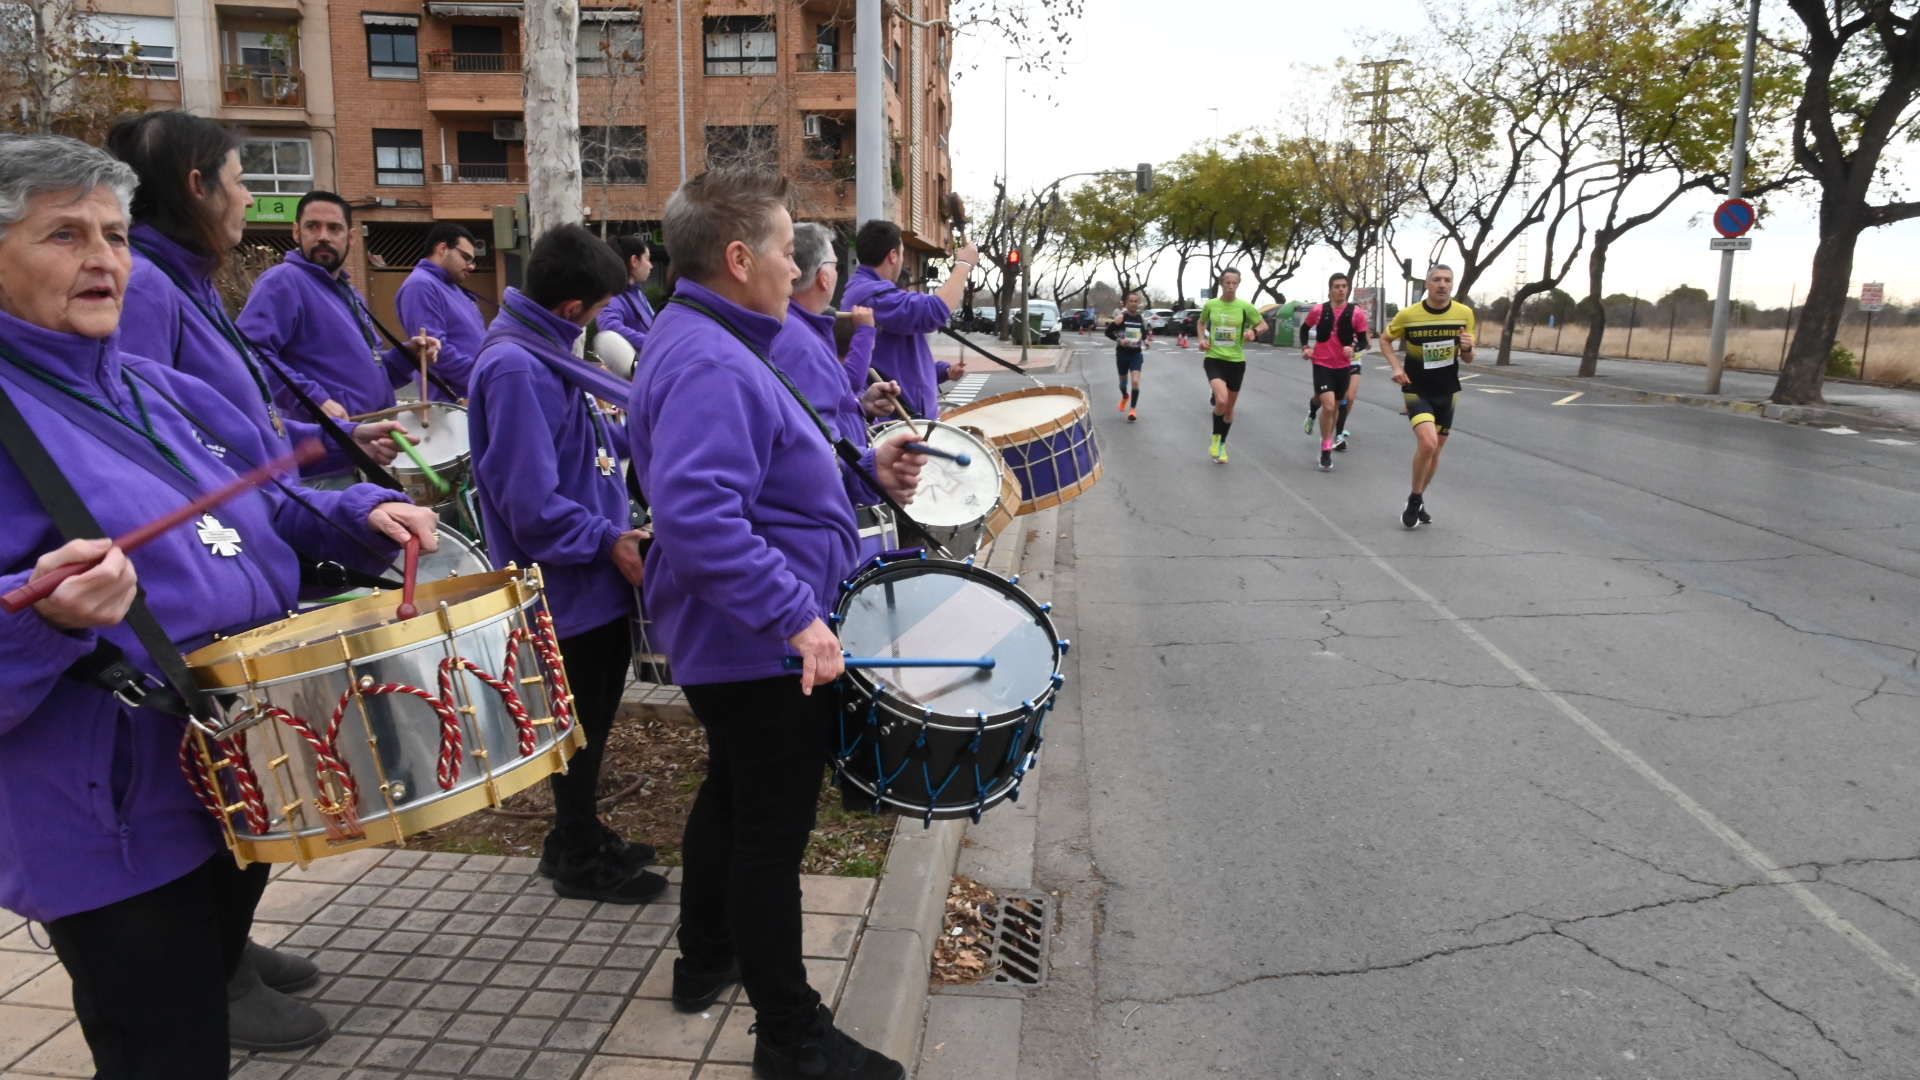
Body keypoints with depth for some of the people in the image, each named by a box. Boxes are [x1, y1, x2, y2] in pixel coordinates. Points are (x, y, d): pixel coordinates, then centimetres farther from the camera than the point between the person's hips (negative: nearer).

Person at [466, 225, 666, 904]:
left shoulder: (546, 351, 8)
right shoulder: (516, 369, -24)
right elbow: (531, 500, -28)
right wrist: (608, 541, -23)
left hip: (596, 574, 10)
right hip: (570, 585, -10)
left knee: (596, 713, 20)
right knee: (582, 721, 6)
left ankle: (581, 837, 37)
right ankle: (579, 860, 23)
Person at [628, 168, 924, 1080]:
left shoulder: (709, 344, 10)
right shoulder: (708, 365, -25)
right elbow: (700, 515, -37)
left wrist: (862, 465, 9)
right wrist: (795, 618, -37)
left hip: (734, 640, 11)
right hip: (763, 649, -11)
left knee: (732, 798, 25)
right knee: (772, 835, 2)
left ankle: (704, 963, 44)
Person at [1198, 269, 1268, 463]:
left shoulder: (1245, 306, -5)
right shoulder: (1210, 305, -1)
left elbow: (1264, 324, 7)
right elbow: (1201, 323, 19)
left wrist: (1253, 331, -14)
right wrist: (1202, 338, 1)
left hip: (1236, 361, 1)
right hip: (1214, 359, -1)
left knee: (1229, 407, 12)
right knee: (1221, 401, -25)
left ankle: (1221, 445, 33)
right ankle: (1215, 437, 2)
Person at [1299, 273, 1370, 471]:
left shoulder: (1356, 313, -5)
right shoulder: (1318, 310, -5)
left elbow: (1363, 341, 0)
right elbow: (1304, 328, 13)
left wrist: (1354, 349, -20)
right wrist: (1305, 347, -2)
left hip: (1343, 366, 2)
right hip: (1322, 365, -2)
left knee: (1335, 406, 16)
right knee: (1328, 406, -16)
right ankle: (1326, 451, -4)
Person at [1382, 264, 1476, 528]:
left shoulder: (1465, 314, -4)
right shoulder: (1408, 315, -12)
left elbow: (1467, 359, 5)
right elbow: (1385, 339, 6)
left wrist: (1467, 349, -18)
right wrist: (1396, 366, -9)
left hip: (1447, 392, 4)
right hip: (1416, 390, -4)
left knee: (1436, 449, 12)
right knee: (1427, 443, -23)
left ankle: (1418, 501, 32)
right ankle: (1415, 500, -2)